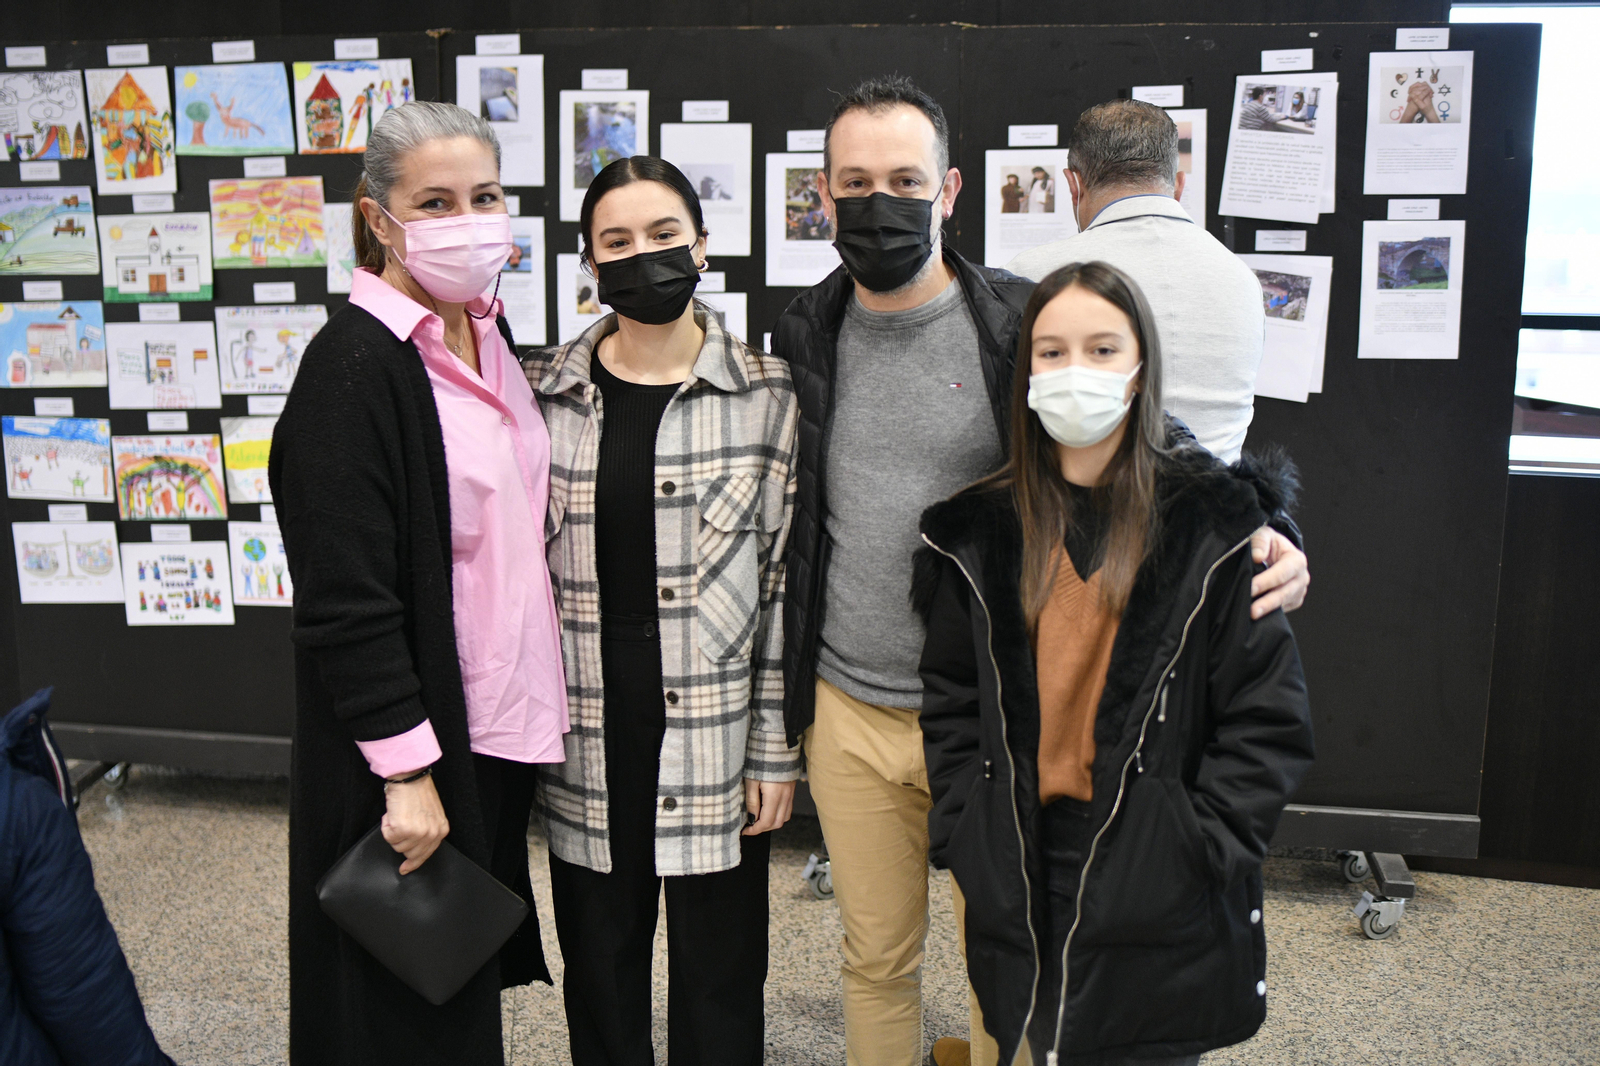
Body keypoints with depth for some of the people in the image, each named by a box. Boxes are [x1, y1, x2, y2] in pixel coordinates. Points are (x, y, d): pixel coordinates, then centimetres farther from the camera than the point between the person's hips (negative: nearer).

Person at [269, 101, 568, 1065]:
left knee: (472, 977, 23)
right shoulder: (355, 365, -19)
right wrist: (406, 770, -20)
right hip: (414, 740, -8)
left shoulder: (488, 335, 7)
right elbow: (347, 599, -21)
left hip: (500, 721, 8)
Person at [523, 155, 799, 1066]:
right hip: (587, 744, 2)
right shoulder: (543, 395, 2)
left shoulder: (767, 396, -4)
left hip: (718, 741, -2)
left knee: (721, 988, 12)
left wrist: (776, 749, -4)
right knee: (600, 975, 18)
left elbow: (787, 578, -3)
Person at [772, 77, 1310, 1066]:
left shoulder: (1025, 326, -8)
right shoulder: (802, 338, 3)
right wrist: (779, 705, 12)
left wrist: (1265, 542, -23)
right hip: (849, 716, 3)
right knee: (877, 958, 18)